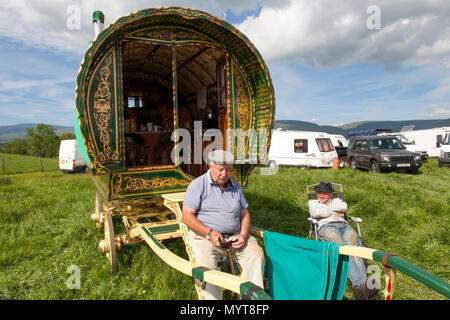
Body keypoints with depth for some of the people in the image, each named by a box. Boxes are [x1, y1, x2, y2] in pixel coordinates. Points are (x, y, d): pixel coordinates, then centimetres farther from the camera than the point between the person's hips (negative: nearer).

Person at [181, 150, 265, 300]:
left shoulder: (235, 186, 13)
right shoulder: (197, 185, -3)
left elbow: (244, 213, 16)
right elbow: (187, 217, -8)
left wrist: (243, 235, -3)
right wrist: (210, 233, -20)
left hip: (234, 235, 4)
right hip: (204, 235, -4)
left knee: (256, 253, -18)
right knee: (207, 263, -31)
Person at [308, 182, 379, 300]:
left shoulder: (337, 201, 34)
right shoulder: (312, 202, 29)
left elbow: (344, 207, 9)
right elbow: (315, 213, 5)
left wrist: (328, 207, 12)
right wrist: (335, 212, 11)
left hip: (343, 225, 3)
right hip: (326, 226, -2)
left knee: (353, 245, -33)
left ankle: (360, 286, -51)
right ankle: (361, 283, -52)